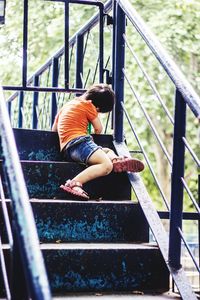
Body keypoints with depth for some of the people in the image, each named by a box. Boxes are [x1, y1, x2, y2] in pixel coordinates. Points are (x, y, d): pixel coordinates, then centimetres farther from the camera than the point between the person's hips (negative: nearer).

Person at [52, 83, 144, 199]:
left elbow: (54, 130, 37)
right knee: (106, 165, -29)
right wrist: (94, 137, 34)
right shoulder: (87, 105, 7)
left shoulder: (66, 105, 30)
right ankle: (74, 183, -41)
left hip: (67, 150, 8)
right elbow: (99, 129, 11)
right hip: (79, 142, -8)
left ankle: (115, 159, -14)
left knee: (108, 150, 25)